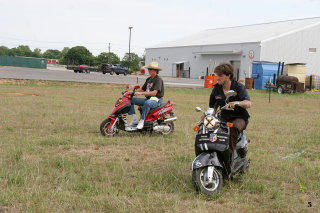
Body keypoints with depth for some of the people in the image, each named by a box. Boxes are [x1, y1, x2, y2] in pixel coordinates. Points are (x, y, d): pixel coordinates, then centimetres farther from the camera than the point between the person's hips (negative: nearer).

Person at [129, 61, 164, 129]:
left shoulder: (158, 79, -11)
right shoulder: (148, 79, 16)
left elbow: (154, 93, -23)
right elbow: (143, 89, 18)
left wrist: (141, 93, -31)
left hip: (156, 100, -9)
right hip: (148, 99, 9)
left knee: (147, 103, -43)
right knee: (130, 99, 0)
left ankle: (142, 120, -31)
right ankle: (134, 119, -5)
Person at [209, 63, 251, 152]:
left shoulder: (239, 87, -9)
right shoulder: (216, 89, 6)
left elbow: (248, 103, -25)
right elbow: (213, 105, 18)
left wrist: (237, 103, -45)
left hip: (239, 118, -4)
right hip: (224, 117, 4)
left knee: (234, 127, -39)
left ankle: (231, 150, -31)